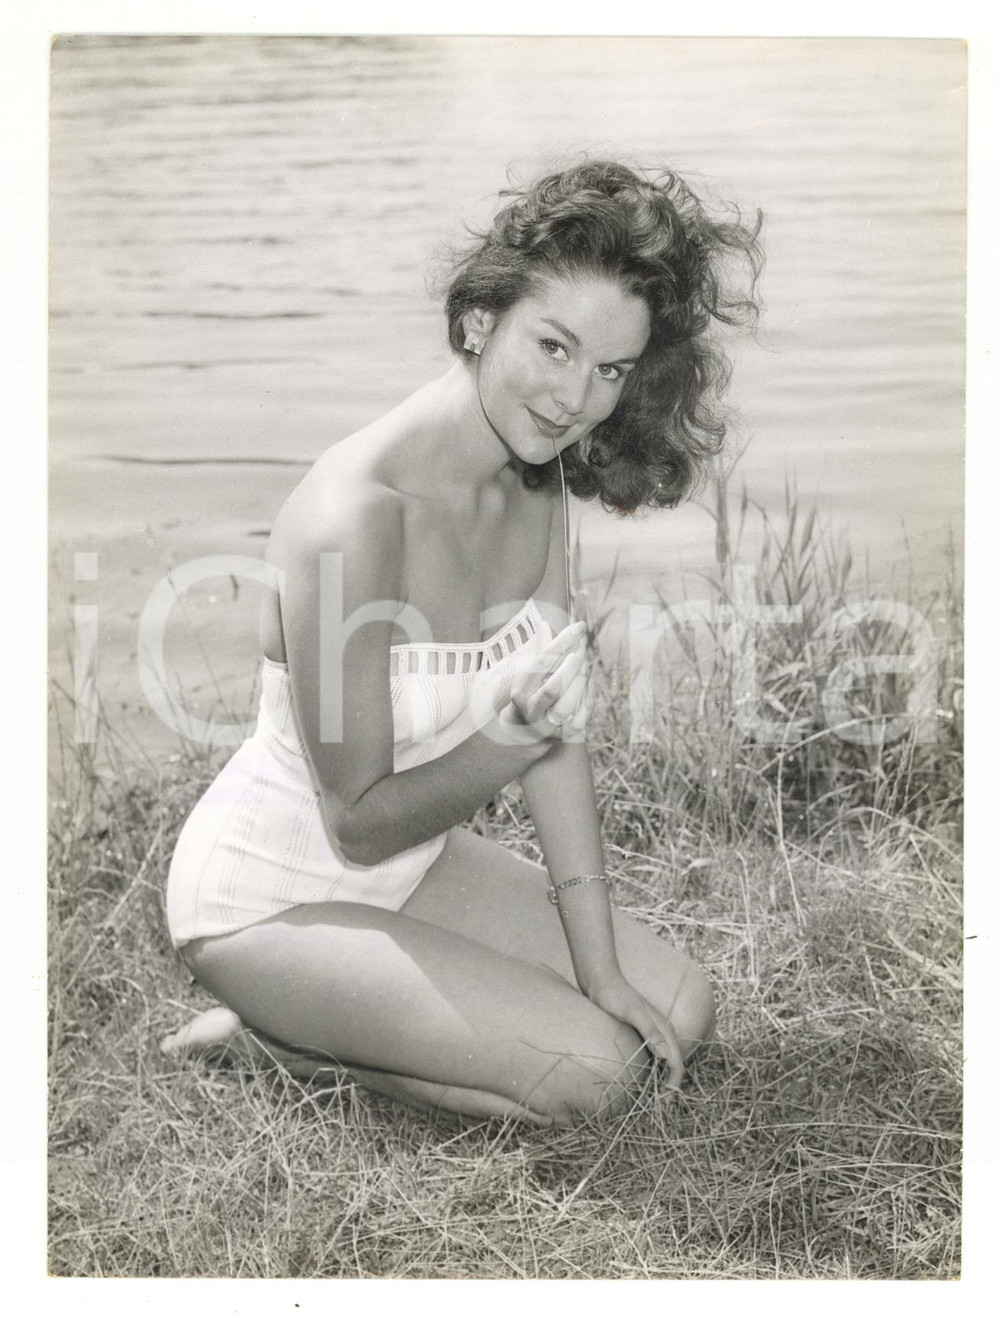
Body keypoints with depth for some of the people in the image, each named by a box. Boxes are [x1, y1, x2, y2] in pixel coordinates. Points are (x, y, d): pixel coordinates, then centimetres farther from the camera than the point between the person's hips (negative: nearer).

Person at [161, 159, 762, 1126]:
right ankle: (272, 1031, 3)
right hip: (273, 894, -8)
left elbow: (557, 733, -6)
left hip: (413, 861, 8)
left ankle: (316, 1012, 14)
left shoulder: (534, 480, -5)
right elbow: (360, 821, -23)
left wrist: (601, 972, -7)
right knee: (593, 1073, -13)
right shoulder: (353, 516, -32)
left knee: (677, 1013, 7)